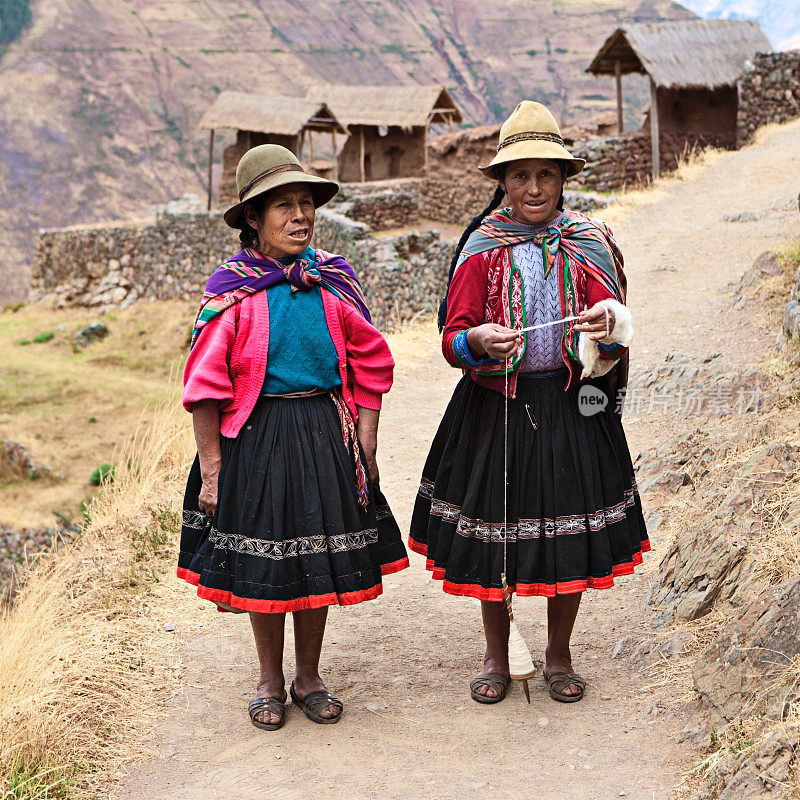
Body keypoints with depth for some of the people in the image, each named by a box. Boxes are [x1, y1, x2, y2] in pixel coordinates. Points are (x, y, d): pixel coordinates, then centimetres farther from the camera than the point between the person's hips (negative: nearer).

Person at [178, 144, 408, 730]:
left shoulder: (335, 282, 1)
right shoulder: (232, 291, -8)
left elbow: (369, 369, 6)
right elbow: (206, 388, -7)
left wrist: (365, 450, 1)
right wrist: (211, 470, -8)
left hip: (325, 436, 3)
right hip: (256, 438, -2)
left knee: (320, 557, 10)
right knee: (263, 563, 7)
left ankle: (309, 677, 28)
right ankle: (270, 682, 27)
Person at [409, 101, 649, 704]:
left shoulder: (589, 245, 3)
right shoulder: (482, 249, 0)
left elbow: (617, 341, 1)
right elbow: (452, 339, -4)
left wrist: (606, 331, -22)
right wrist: (479, 341, -26)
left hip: (571, 406, 1)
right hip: (494, 406, 0)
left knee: (570, 536, 4)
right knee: (493, 530, 6)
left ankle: (559, 656, 26)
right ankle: (496, 657, 26)